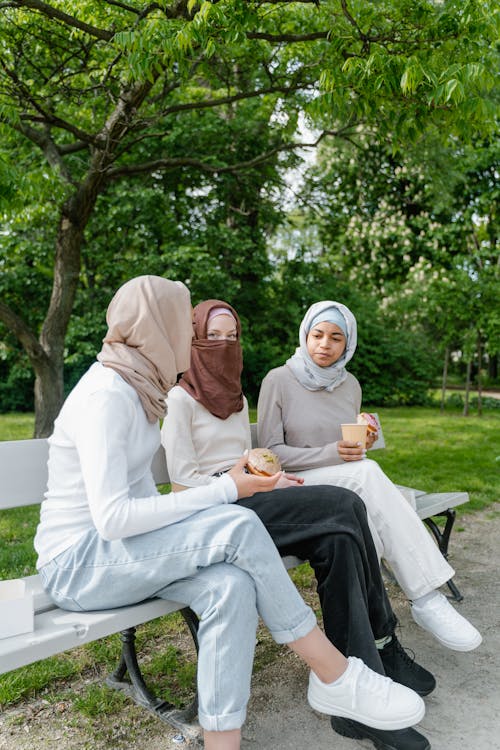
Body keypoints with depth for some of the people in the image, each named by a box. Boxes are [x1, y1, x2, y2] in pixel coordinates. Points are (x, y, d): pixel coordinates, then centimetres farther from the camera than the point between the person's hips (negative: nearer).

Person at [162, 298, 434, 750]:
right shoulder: (180, 399, -5)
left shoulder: (238, 399, 18)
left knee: (338, 539, -22)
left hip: (245, 501, 7)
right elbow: (184, 483, -10)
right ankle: (381, 646, -12)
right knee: (344, 506, -24)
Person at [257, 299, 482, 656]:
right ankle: (427, 597, -32)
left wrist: (363, 443, -6)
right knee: (367, 471, -34)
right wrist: (329, 455, -21)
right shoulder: (279, 380, -6)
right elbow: (270, 450, -9)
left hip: (348, 485, 5)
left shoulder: (350, 385, 10)